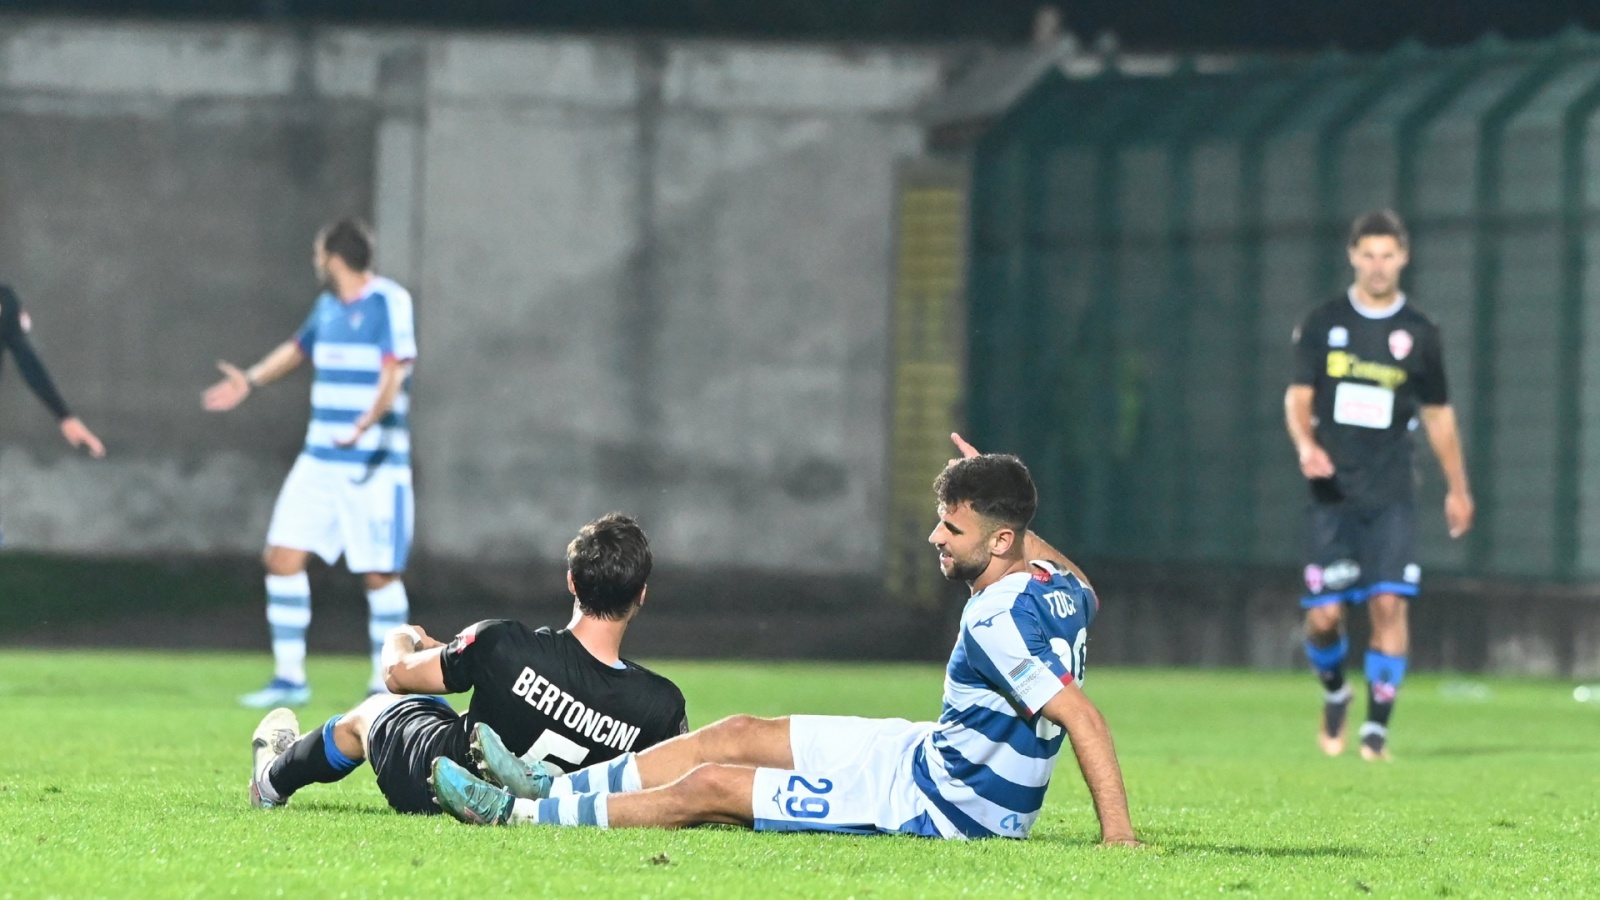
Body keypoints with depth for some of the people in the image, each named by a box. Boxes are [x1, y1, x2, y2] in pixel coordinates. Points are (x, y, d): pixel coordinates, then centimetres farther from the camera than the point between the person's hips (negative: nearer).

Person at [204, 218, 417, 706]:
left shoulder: (389, 302, -10)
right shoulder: (328, 305, 13)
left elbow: (394, 372, -21)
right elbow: (299, 347, 35)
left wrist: (366, 424, -35)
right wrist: (252, 379, 36)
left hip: (375, 464, -7)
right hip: (320, 460, 7)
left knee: (380, 575, -5)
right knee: (282, 557, 0)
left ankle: (385, 684, 8)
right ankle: (289, 678, 8)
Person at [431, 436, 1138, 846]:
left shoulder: (999, 622, -29)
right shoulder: (1056, 583, -2)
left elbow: (1082, 717, -34)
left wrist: (1119, 836, -38)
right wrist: (993, 494, 18)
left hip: (943, 809, -10)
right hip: (930, 753, 10)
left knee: (710, 787, -6)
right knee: (738, 735, 13)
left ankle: (520, 815, 7)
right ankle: (551, 788, 22)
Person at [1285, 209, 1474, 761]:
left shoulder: (1418, 334, 7)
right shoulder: (1324, 324, 4)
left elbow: (1438, 414, 16)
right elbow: (1298, 395, 1)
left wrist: (1457, 488, 18)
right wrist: (1305, 444, -20)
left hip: (1391, 494, 0)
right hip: (1332, 493, 0)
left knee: (1389, 603, -13)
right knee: (1324, 616, -5)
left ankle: (1377, 727, -6)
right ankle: (1334, 695, 26)